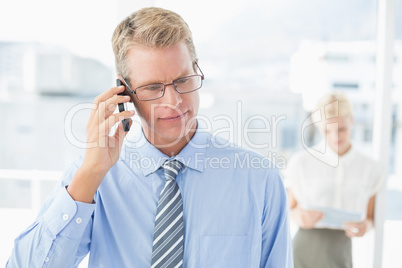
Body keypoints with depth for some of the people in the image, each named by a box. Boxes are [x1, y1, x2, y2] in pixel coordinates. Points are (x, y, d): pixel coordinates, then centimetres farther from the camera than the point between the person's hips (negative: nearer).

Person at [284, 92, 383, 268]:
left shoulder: (369, 169, 0)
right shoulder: (302, 162, -6)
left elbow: (371, 217, 9)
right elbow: (291, 208, 4)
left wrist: (366, 226, -13)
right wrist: (299, 217, -18)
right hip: (305, 252, -1)